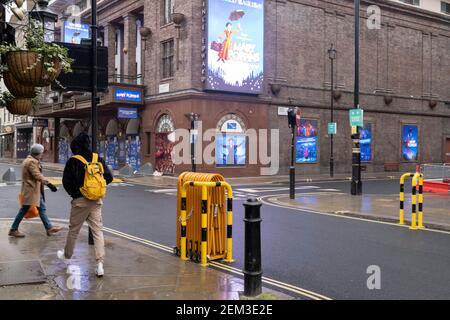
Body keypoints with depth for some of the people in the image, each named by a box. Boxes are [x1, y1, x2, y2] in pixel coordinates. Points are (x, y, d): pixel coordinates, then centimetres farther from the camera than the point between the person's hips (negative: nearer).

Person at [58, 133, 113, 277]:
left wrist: (73, 194, 8)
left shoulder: (73, 161, -9)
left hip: (80, 200, -3)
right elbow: (109, 178, 3)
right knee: (98, 231, 3)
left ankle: (66, 255, 37)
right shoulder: (99, 159, 2)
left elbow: (66, 181, -8)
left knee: (73, 230, 16)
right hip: (96, 201, 3)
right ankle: (100, 264, -4)